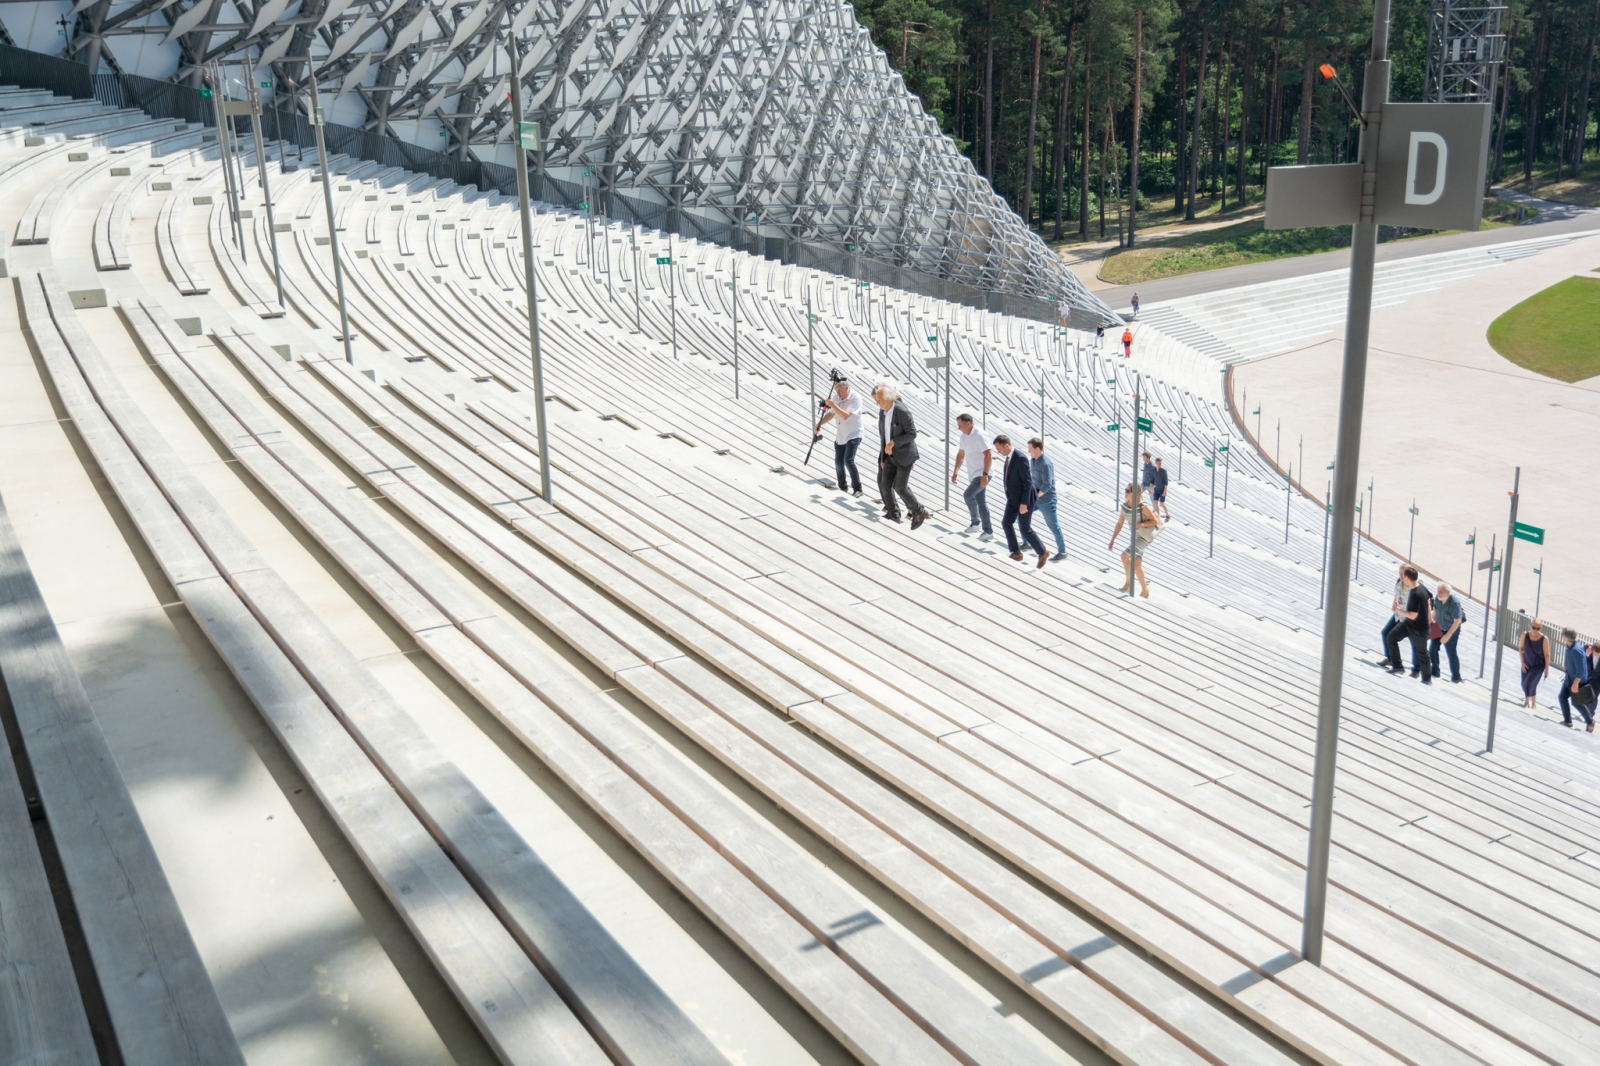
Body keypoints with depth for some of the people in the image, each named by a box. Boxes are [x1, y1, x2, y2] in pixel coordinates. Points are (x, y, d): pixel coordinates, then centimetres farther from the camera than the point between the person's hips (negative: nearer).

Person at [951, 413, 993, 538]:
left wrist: (985, 475, -29)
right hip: (973, 474, 9)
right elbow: (961, 454, 19)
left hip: (982, 474, -9)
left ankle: (976, 522, 1)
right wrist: (956, 472, 15)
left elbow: (989, 455, -26)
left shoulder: (979, 436, -20)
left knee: (968, 495, -19)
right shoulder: (964, 436, 7)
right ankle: (988, 531, 17)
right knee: (980, 502, 11)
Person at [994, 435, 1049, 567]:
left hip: (1024, 499, -9)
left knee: (1025, 529, -1)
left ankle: (1043, 552, 19)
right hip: (1013, 498, 9)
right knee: (1007, 523, 10)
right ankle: (1016, 553, 21)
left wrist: (1024, 503, -25)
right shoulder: (1009, 457, 1)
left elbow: (1028, 482, -26)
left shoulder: (1021, 458, -27)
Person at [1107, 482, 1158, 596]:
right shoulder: (1124, 506, -7)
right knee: (1136, 564, 13)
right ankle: (1145, 589, 31)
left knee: (1125, 556, -18)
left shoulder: (1143, 507, -26)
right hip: (1135, 536, 7)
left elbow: (1155, 521, -16)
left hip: (1145, 537, -7)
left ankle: (1128, 583, 0)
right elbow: (1119, 524, 1)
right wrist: (1112, 540, -2)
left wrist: (1141, 524, -31)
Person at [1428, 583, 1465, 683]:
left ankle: (1456, 678, 18)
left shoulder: (1454, 603, -32)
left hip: (1451, 630, -6)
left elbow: (1457, 621, -26)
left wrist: (1448, 635, -25)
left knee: (1451, 654, 2)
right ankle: (1435, 672, 29)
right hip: (1438, 628, 6)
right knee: (1432, 649, 10)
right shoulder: (1437, 597, -15)